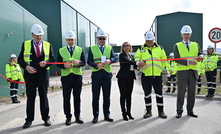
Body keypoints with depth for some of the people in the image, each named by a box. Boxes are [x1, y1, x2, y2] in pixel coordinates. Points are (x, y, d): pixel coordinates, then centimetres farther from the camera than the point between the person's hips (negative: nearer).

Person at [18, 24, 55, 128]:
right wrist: (26, 66, -14)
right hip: (30, 75, 0)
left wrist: (46, 63, -15)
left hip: (43, 75, 0)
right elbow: (20, 59, 4)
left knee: (44, 97, 7)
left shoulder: (48, 45, 9)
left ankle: (45, 118, 18)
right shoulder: (25, 44, 8)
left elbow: (52, 59, 6)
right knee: (30, 98, 6)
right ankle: (29, 120, 17)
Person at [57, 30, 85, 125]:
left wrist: (79, 62, -23)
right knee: (66, 98, 4)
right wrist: (64, 65, -18)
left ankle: (77, 116, 19)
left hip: (77, 76, 0)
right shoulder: (61, 50, 8)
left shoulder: (80, 50, 8)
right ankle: (68, 117, 15)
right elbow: (58, 64, 4)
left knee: (77, 98, 7)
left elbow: (84, 62, -1)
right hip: (66, 77, 0)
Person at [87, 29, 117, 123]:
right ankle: (95, 116, 15)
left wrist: (109, 60, -24)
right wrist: (97, 65, -20)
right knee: (95, 97, 4)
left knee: (107, 97, 9)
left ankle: (107, 115, 21)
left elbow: (114, 58, -2)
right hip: (96, 75, -1)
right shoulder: (92, 48, 6)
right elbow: (89, 61, -2)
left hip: (107, 75, 2)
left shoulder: (109, 48, 11)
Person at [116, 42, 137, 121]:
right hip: (123, 77, -6)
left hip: (130, 78, 6)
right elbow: (127, 61, -22)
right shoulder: (122, 55, -3)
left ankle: (128, 112, 19)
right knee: (123, 95, 0)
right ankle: (124, 113, 9)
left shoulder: (131, 56, 17)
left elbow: (134, 66, 14)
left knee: (129, 96, 10)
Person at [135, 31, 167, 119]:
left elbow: (164, 60, 15)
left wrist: (160, 69, 8)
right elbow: (137, 58, 1)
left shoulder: (159, 48, 11)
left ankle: (161, 111, 17)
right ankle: (148, 111, 21)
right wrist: (139, 62, -21)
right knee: (147, 94, 7)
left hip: (157, 75, 1)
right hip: (145, 75, 0)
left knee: (159, 93, 4)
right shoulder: (141, 49, 9)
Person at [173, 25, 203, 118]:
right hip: (182, 72, -4)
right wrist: (188, 62, -20)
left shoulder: (195, 45, 15)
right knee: (181, 93, 2)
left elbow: (200, 53, 10)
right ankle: (179, 111, 13)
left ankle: (190, 111, 22)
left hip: (193, 72, 4)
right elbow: (176, 59, -8)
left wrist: (201, 56, -14)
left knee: (192, 93, 9)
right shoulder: (177, 46, 3)